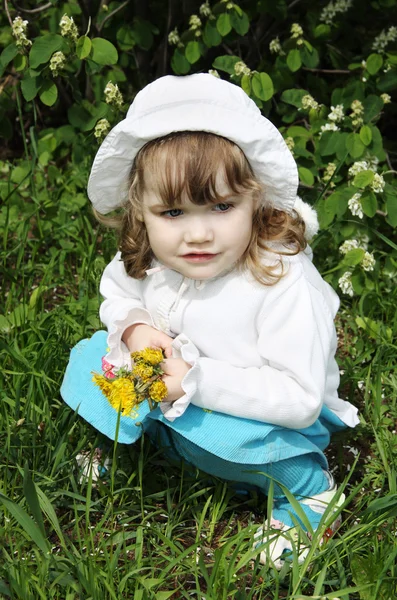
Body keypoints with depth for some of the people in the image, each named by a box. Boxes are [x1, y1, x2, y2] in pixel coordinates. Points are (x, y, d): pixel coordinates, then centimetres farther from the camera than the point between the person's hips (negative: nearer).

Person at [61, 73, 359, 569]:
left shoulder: (283, 283, -33)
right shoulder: (145, 259, -15)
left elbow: (301, 400, -34)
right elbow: (115, 292, 10)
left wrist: (198, 381, -35)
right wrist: (134, 328, -15)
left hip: (266, 414, -6)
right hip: (176, 398, 6)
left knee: (216, 435, -37)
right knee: (90, 356, -7)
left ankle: (308, 487, -6)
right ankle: (122, 440, 22)